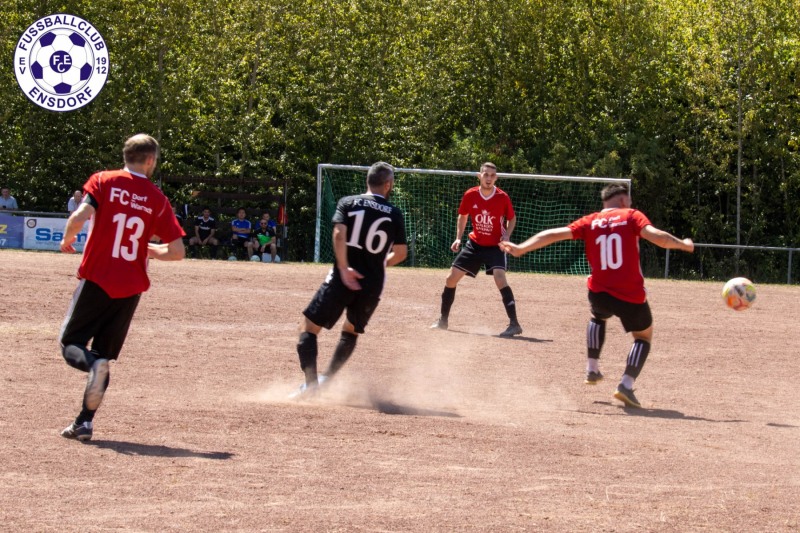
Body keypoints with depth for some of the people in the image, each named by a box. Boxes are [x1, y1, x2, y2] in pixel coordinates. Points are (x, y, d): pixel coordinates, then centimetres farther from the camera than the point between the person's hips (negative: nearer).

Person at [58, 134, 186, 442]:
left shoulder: (104, 182, -1)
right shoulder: (157, 199, 4)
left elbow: (81, 216, -18)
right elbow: (177, 251, 1)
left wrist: (67, 240, 3)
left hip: (97, 278, -2)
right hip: (131, 287, 2)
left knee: (71, 342, 8)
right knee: (103, 353, 13)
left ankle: (93, 366, -26)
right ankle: (85, 422, 7)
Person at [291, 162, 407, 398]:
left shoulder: (348, 203, 4)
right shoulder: (395, 214, 7)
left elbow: (339, 233, -12)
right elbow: (400, 253, 5)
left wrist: (343, 268, -15)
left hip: (344, 278, -2)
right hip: (373, 284, 2)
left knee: (309, 325, 1)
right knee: (351, 331, 25)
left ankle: (311, 382, -15)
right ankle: (327, 378, 14)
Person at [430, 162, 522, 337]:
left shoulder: (503, 197, -14)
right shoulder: (470, 195, -8)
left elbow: (512, 218, 4)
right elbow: (462, 216, 10)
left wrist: (507, 235, -13)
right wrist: (458, 238, -1)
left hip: (495, 246, -4)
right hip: (474, 244, 4)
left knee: (500, 278, -25)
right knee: (451, 278, 5)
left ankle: (514, 324, -23)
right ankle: (443, 321, 23)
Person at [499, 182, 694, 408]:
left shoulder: (590, 222, 8)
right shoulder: (631, 216, 1)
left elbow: (553, 234, 0)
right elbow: (655, 236, -15)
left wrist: (521, 248, 1)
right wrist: (682, 244, 1)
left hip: (599, 293, 3)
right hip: (631, 296, -3)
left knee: (598, 317, 39)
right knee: (644, 336, 19)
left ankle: (592, 369, 31)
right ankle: (626, 384, -2)